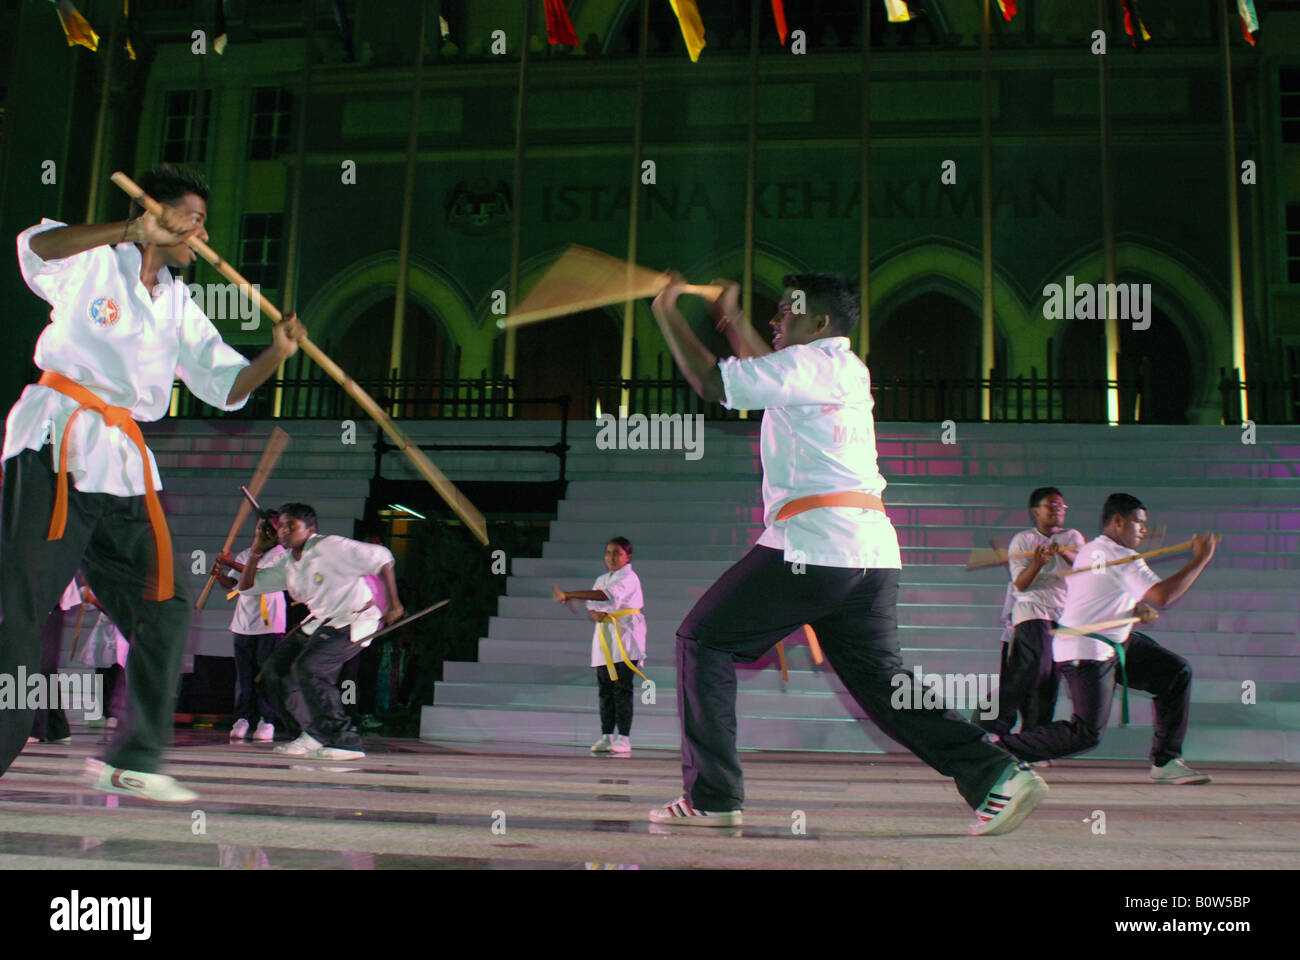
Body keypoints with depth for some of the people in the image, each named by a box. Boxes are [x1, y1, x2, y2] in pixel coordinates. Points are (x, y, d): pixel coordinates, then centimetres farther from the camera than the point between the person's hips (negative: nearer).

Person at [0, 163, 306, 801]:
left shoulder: (179, 306, 20)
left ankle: (131, 760, 12)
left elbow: (226, 385, 13)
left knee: (164, 606, 4)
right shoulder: (95, 264, 4)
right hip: (58, 443, -7)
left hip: (125, 461, 7)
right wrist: (132, 231, -30)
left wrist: (275, 354, -6)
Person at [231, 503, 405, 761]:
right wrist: (257, 549, -1)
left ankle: (345, 742, -18)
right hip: (320, 622, 9)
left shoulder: (330, 547, -19)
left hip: (354, 621, -9)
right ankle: (315, 734, 13)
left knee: (307, 667, -26)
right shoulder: (286, 563, 6)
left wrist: (393, 604, -17)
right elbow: (247, 586, 11)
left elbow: (380, 557, -18)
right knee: (275, 671, 5)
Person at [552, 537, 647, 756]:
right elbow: (591, 606, 16)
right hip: (603, 638, 7)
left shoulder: (629, 578, -8)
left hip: (624, 638, -7)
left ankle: (623, 738, -8)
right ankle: (607, 736, 10)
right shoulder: (601, 579, 17)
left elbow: (608, 595, -24)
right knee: (605, 688, 6)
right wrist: (594, 614, -11)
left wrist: (570, 595, -28)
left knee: (622, 688, -9)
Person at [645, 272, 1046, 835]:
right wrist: (734, 321, 42)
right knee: (882, 677, 12)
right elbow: (771, 374, 39)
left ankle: (711, 797, 3)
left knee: (703, 642, 3)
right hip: (873, 548, 9)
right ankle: (996, 775, 0)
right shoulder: (850, 371, 22)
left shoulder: (806, 363, -3)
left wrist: (668, 314, 7)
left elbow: (711, 383, -5)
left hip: (812, 545, -9)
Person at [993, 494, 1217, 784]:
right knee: (1087, 733, -14)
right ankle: (997, 747, -8)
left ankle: (1165, 762, 14)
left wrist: (1136, 610, 6)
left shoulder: (1090, 550, 14)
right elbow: (1161, 595, -26)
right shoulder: (1120, 558, -17)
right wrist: (1201, 558, -17)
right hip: (1087, 653, -11)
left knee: (1177, 673, 11)